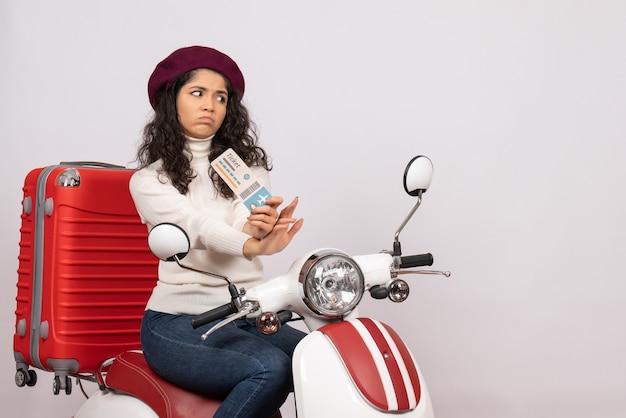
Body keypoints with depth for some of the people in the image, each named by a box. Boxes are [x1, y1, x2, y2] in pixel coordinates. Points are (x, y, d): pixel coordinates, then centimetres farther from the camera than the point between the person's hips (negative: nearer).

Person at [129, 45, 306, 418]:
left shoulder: (248, 164, 15)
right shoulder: (149, 180, 4)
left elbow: (249, 223, -5)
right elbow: (196, 226, -16)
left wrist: (261, 225, -32)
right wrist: (253, 245, -38)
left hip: (250, 317, 4)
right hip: (180, 321, -3)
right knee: (271, 368, -31)